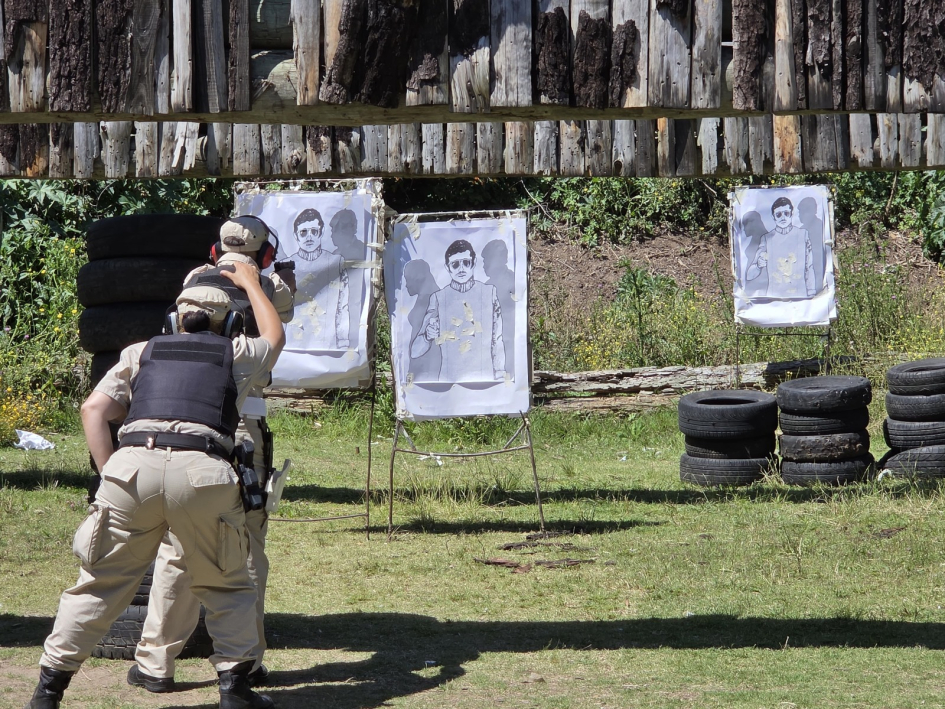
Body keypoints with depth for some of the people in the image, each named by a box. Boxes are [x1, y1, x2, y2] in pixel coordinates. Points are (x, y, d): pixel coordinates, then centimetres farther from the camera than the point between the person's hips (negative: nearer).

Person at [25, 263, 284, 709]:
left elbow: (94, 408, 14)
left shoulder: (141, 353, 26)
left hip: (132, 466, 1)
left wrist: (109, 472, 13)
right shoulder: (236, 354, 25)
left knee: (101, 581, 10)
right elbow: (274, 336, 48)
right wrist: (250, 283, 61)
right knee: (225, 587, 16)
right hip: (203, 472, -1)